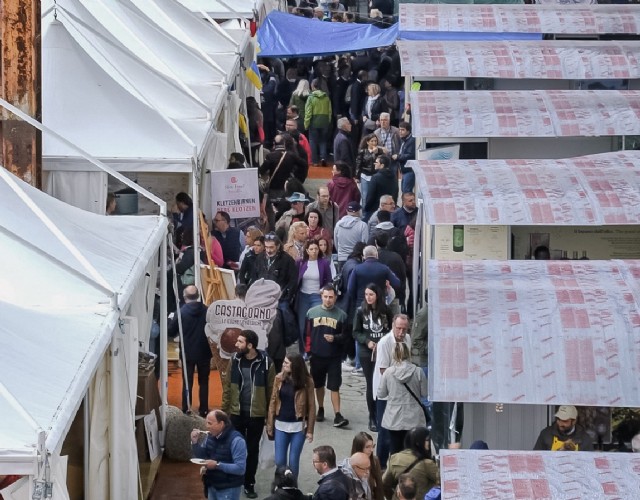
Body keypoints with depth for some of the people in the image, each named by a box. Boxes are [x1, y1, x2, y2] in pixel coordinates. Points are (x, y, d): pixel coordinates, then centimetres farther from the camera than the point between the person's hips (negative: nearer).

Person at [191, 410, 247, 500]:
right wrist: (195, 442, -4)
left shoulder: (236, 440, -21)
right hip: (212, 486, 7)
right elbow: (201, 456, 15)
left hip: (229, 489, -7)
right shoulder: (211, 436, 3)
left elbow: (240, 468, -26)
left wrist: (217, 465, -27)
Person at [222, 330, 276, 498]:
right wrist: (224, 411, 2)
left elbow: (271, 390, -7)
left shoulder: (265, 363, -12)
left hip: (256, 415, -2)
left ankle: (249, 484, 22)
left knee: (252, 450, 10)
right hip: (236, 413, 2)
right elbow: (227, 386, 3)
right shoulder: (235, 360, -3)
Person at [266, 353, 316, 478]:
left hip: (298, 426, -3)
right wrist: (270, 425, 2)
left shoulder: (306, 381, -9)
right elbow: (273, 402, 3)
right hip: (281, 425, 3)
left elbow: (311, 406, -6)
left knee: (293, 461, 3)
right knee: (279, 461, 3)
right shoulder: (279, 378, -2)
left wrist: (310, 430, -7)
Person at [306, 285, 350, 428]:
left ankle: (337, 416, -9)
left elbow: (345, 336, -2)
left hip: (334, 357, -2)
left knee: (334, 387, -6)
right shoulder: (312, 312, 2)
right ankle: (320, 410, 31)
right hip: (317, 355, 2)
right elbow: (307, 333, 6)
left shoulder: (341, 315, -4)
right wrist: (308, 350, 3)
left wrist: (335, 338, -20)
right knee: (319, 385, 16)